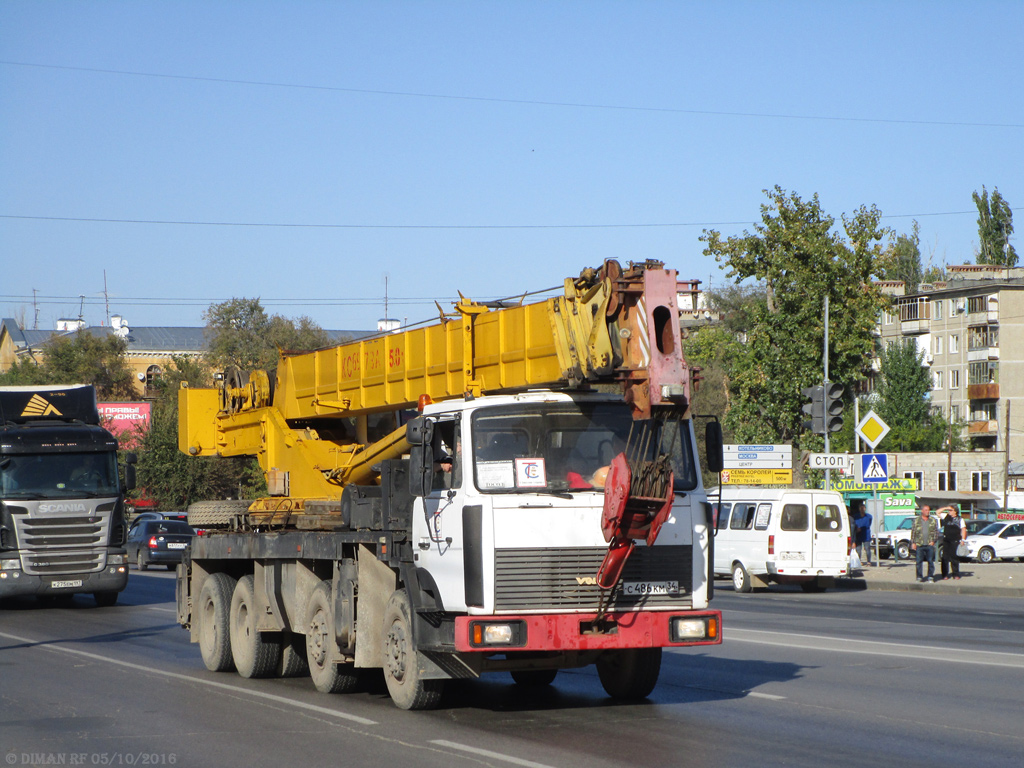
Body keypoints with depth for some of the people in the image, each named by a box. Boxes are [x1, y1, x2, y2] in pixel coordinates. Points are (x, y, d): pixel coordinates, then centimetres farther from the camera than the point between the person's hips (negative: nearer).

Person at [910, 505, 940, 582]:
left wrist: (933, 541, -2)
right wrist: (913, 543, 1)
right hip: (919, 545, 0)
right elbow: (913, 532, 8)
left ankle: (930, 577, 8)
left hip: (930, 545, 0)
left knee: (930, 561, 0)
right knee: (919, 561, 0)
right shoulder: (917, 520, 8)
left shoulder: (933, 521, 9)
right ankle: (919, 577, 7)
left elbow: (936, 532, 10)